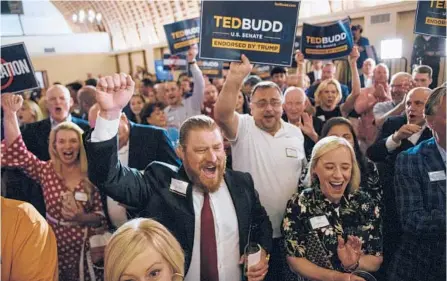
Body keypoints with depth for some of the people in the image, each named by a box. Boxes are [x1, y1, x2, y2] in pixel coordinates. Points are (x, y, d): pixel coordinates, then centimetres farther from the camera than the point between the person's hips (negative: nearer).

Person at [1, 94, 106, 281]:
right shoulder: (45, 170, -2)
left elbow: (102, 215, -6)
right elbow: (16, 153, -17)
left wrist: (81, 217, -25)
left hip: (88, 249, -1)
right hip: (56, 248, 2)